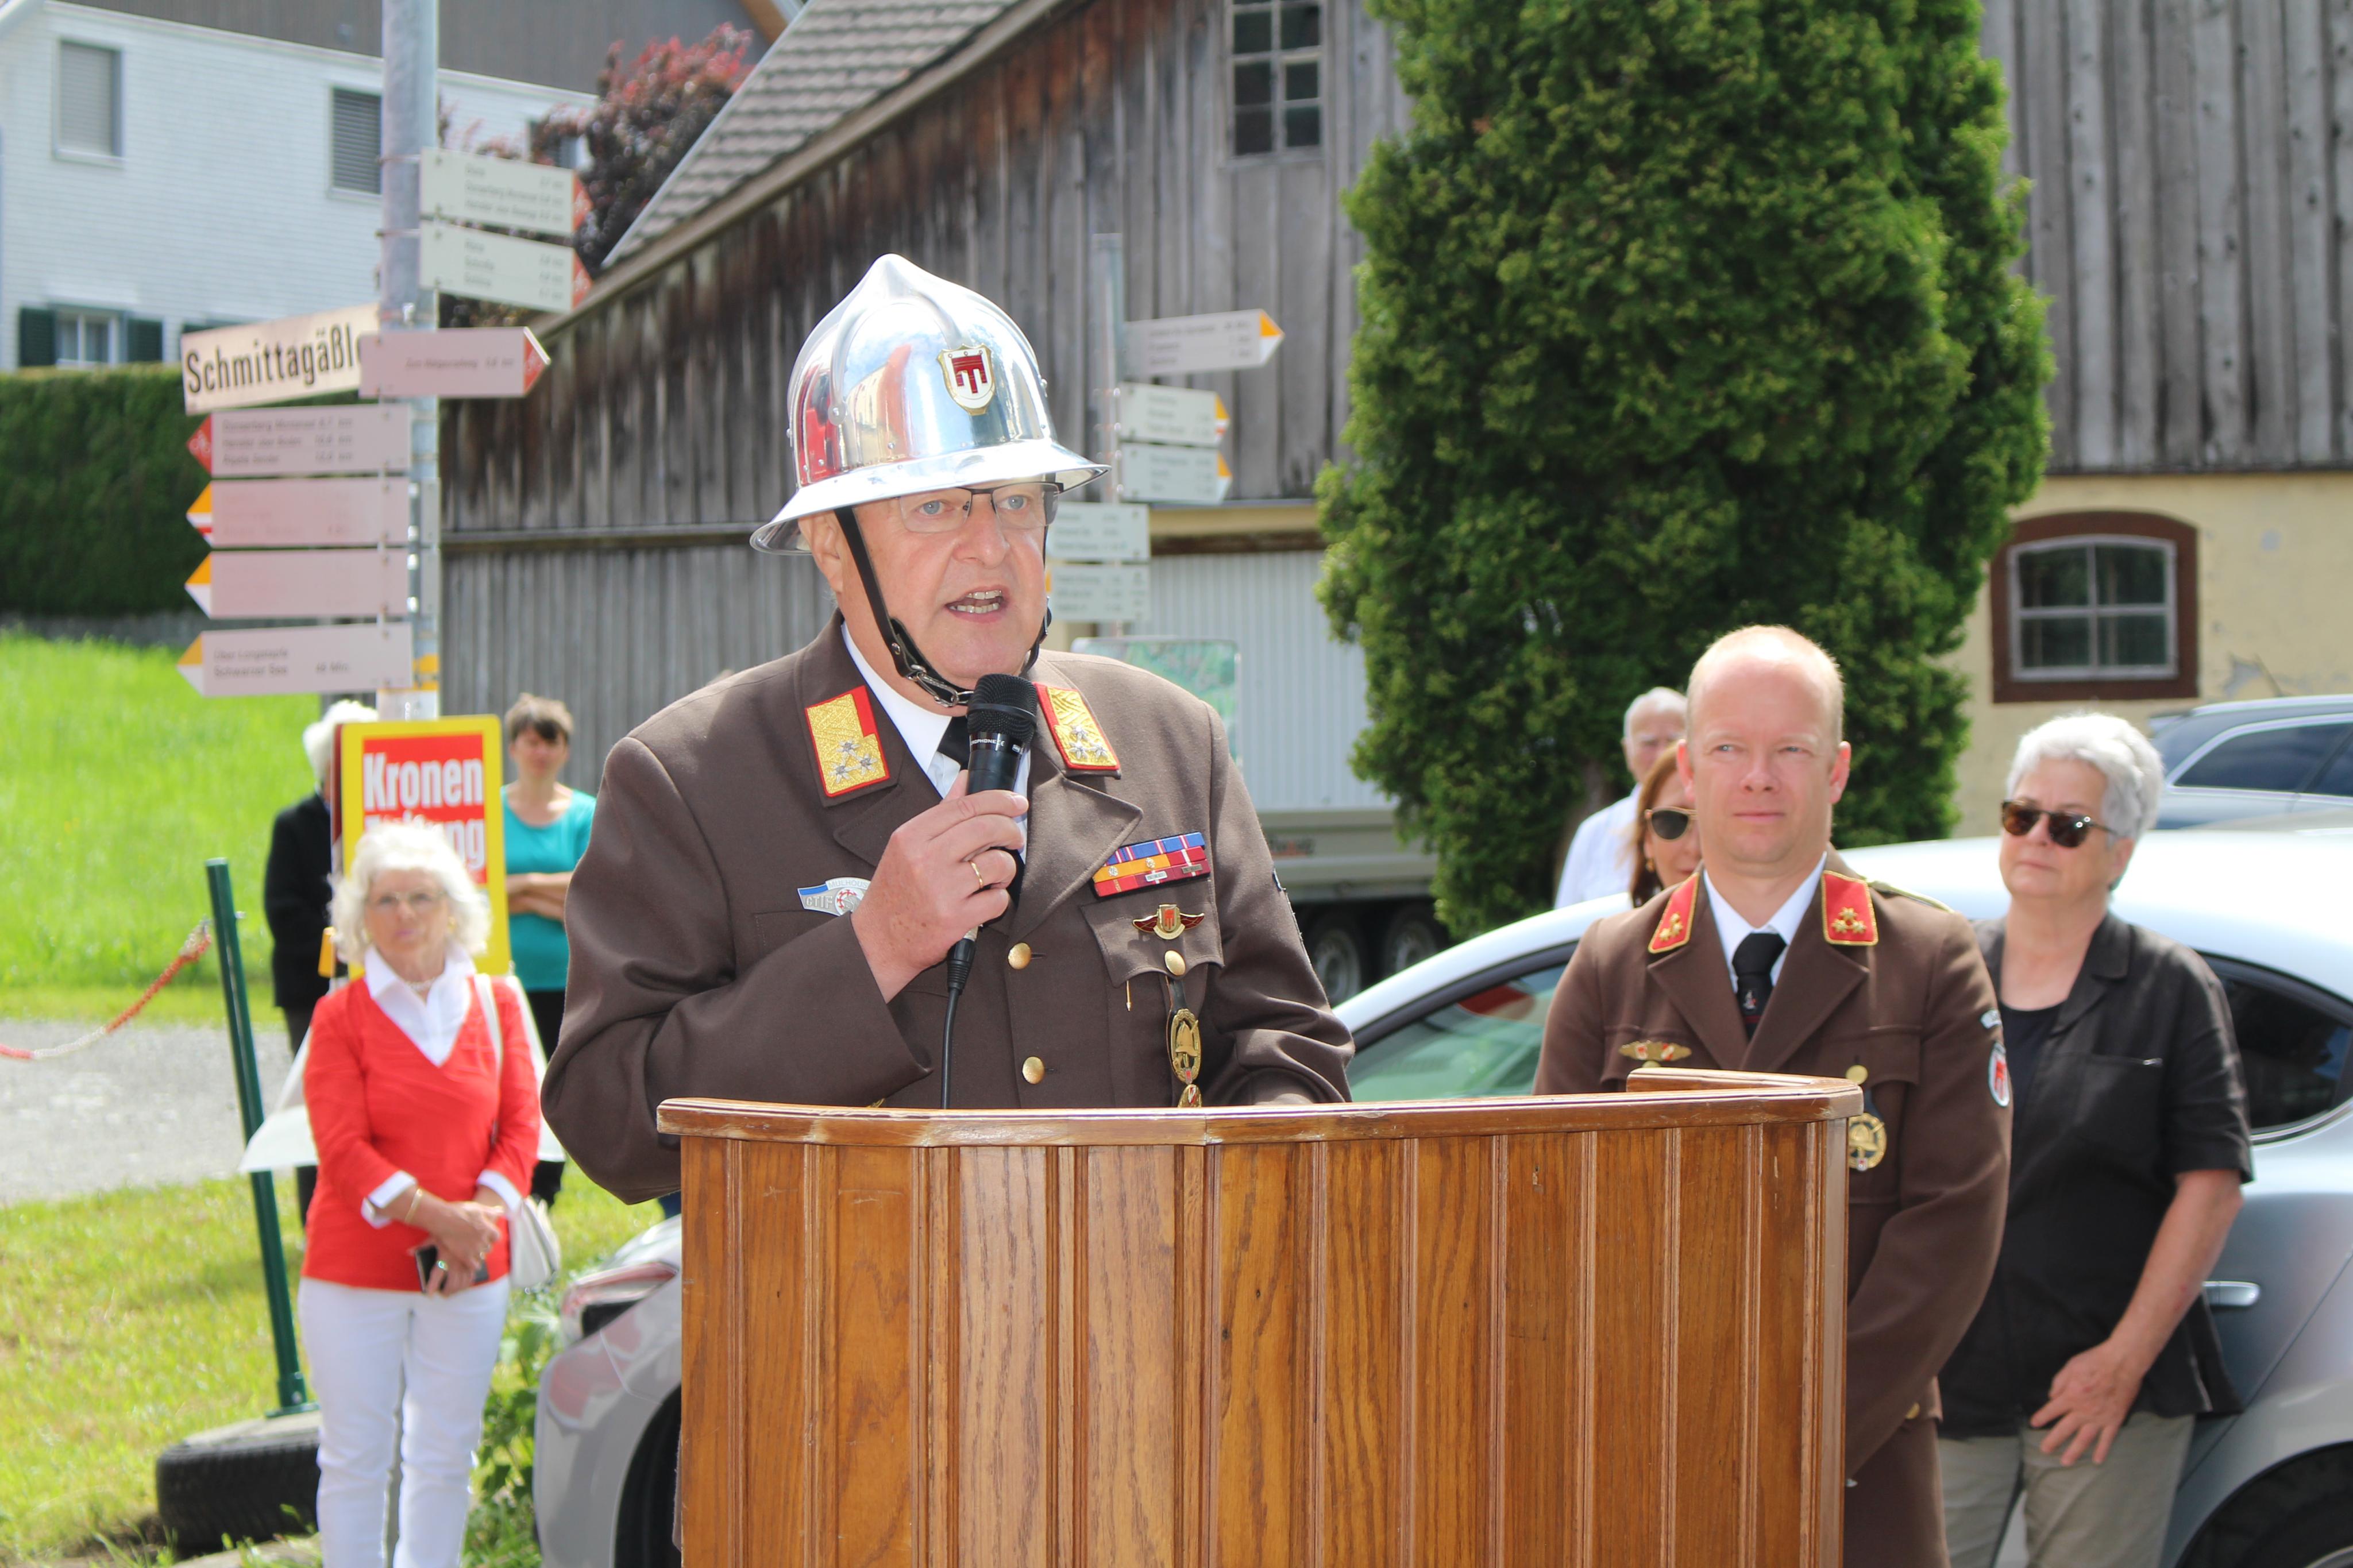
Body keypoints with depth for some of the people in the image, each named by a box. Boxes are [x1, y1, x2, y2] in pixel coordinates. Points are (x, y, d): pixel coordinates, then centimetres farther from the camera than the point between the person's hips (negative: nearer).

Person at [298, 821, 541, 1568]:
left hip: (470, 1275, 3)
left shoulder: (496, 1005, 7)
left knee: (444, 1458, 8)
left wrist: (481, 1216, -14)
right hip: (354, 1271, -3)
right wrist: (435, 1217, -20)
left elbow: (521, 1125, 3)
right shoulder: (340, 1016, -2)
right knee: (356, 1458, 0)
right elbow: (342, 1148, -10)